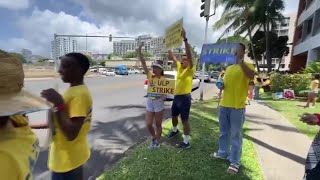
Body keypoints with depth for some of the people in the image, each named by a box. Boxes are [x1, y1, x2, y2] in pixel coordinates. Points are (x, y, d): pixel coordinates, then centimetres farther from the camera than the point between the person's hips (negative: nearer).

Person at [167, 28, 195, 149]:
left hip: (185, 97, -8)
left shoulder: (190, 70, -11)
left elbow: (189, 55, -26)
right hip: (176, 96, 8)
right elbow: (172, 57, 15)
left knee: (184, 120, 0)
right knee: (174, 116, 24)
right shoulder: (179, 67, 9)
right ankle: (175, 130, 50)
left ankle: (186, 142, 13)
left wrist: (185, 39, -32)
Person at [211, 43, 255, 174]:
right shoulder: (229, 68, 16)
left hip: (237, 107, -6)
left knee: (236, 135, 3)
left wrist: (240, 61, -27)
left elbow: (251, 76, -26)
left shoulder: (247, 66, -3)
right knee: (223, 132, 17)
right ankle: (223, 153, 34)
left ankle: (235, 162, 16)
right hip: (224, 105, 7)